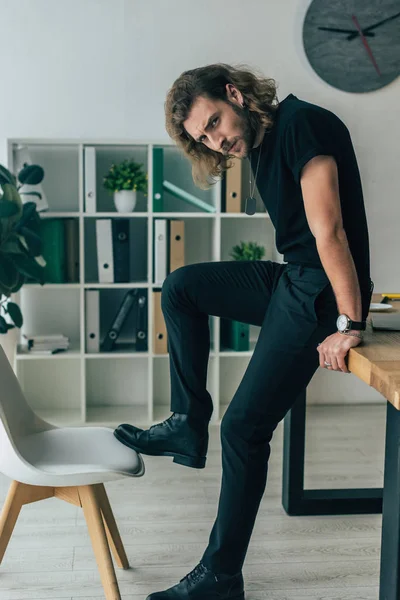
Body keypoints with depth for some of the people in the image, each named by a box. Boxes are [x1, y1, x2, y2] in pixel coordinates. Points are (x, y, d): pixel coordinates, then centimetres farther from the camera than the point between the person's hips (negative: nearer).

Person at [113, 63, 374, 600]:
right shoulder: (260, 142, 11)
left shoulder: (300, 123, -18)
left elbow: (329, 230, -23)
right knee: (181, 287, 14)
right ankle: (188, 426, 17)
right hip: (290, 279, 10)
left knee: (245, 426, -7)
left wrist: (349, 324, -23)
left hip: (320, 293, -9)